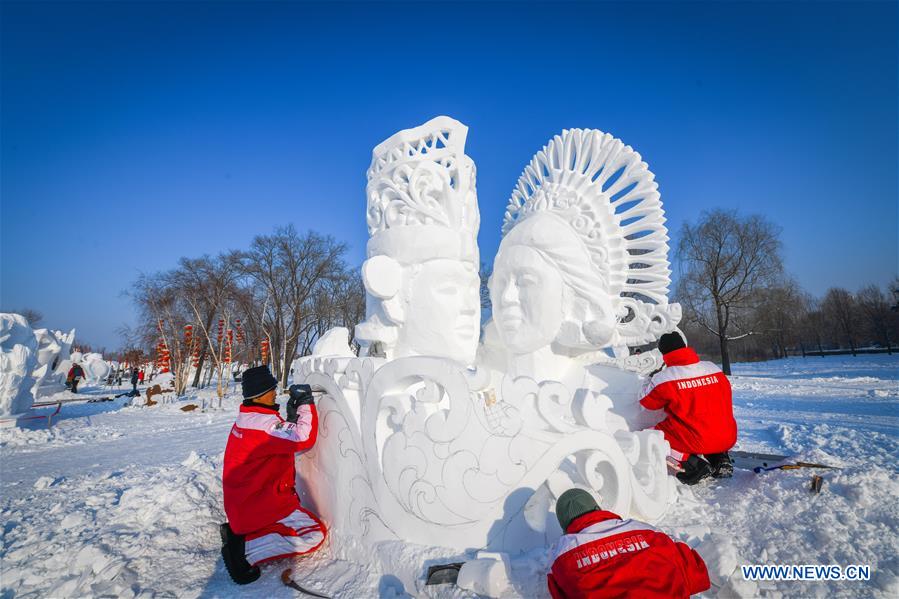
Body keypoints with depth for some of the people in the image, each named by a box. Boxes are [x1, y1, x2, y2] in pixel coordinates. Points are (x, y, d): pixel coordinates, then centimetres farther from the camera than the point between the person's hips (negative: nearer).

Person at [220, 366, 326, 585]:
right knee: (314, 535, -12)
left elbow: (286, 437, 15)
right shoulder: (263, 422, -25)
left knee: (305, 523, 26)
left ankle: (238, 531, 13)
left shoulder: (247, 417, 8)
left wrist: (293, 415, 2)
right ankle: (245, 550, -12)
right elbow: (304, 438, -29)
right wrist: (306, 404, -18)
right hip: (260, 504, -10)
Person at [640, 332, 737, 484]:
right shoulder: (714, 369, 2)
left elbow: (646, 402, 5)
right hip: (729, 439, 6)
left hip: (698, 443, -6)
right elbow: (725, 400, 18)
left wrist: (650, 380, 25)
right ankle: (720, 459, 14)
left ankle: (692, 464, -7)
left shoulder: (663, 379, -12)